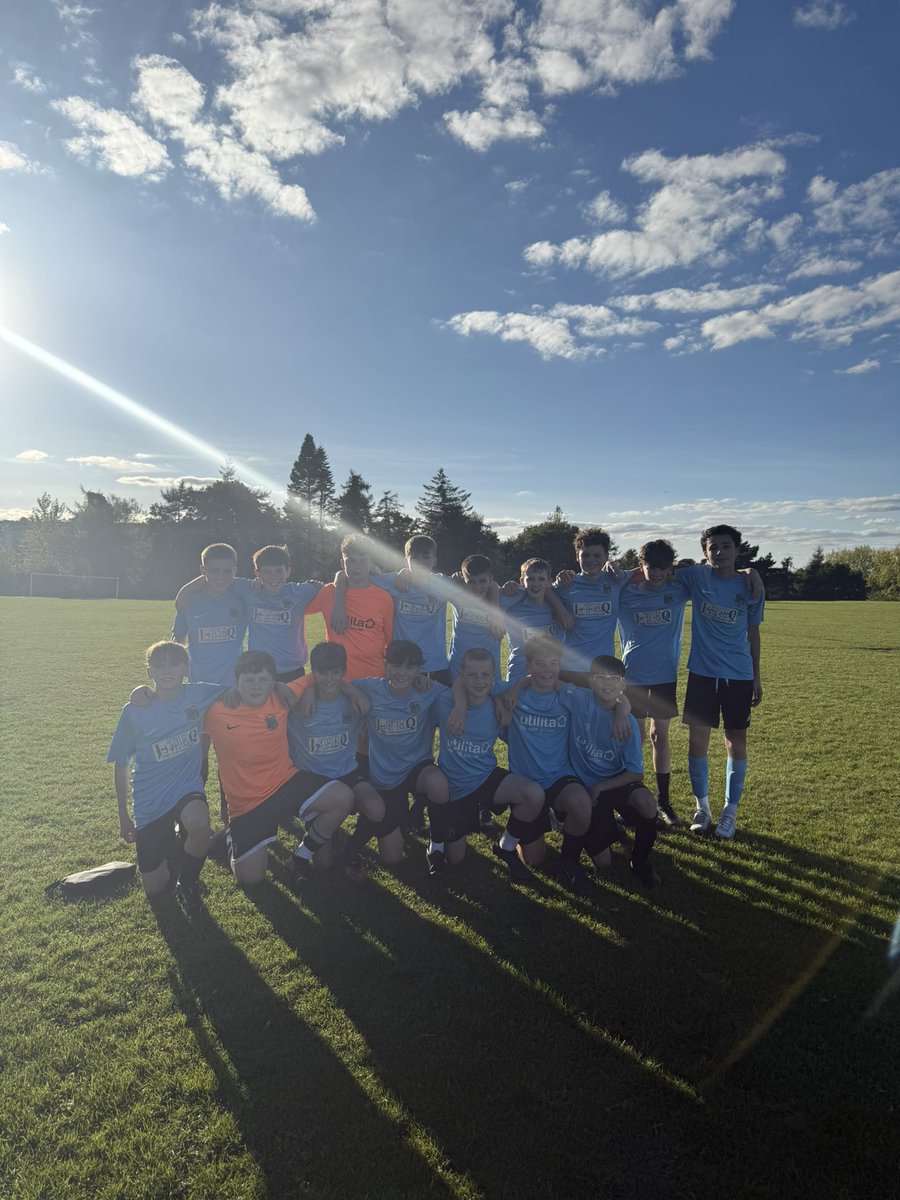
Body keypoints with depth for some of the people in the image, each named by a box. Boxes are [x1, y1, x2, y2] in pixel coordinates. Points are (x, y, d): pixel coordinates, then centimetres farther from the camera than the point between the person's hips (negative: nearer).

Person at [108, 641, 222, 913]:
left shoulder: (199, 695, -11)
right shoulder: (134, 711, -12)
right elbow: (120, 764, -1)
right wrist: (123, 816, 4)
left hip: (187, 787, 0)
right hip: (149, 801, 1)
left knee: (199, 824, -37)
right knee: (154, 888, 3)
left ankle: (187, 882, -4)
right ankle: (168, 840, 37)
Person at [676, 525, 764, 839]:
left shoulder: (751, 588, 1)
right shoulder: (697, 576, -2)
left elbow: (753, 633, 9)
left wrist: (756, 677, 10)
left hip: (739, 675, 0)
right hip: (702, 673, 0)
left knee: (736, 742, 5)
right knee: (697, 740, 4)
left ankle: (731, 810, 20)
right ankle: (702, 807, 21)